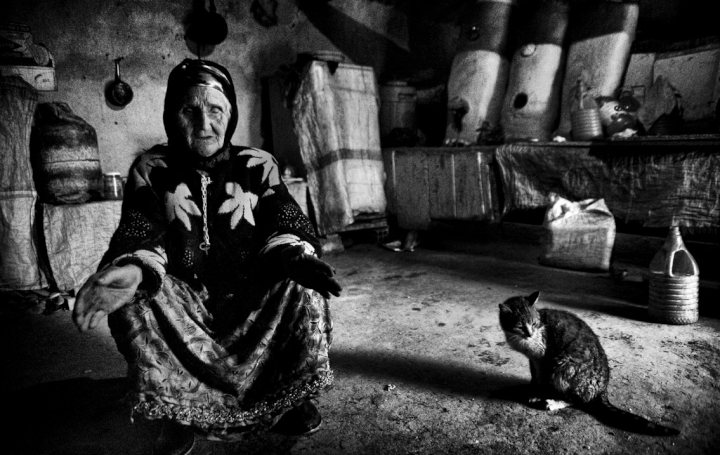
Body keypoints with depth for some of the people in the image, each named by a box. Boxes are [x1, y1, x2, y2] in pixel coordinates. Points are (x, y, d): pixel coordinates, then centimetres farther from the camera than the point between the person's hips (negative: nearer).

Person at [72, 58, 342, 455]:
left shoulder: (257, 166, -1)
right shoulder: (151, 169, -1)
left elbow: (290, 227, -11)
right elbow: (138, 239, -12)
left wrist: (295, 255, -37)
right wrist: (132, 269, -39)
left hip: (251, 300, 0)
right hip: (183, 301, 0)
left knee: (303, 285, -26)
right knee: (129, 300, -28)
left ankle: (292, 396, -3)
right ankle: (178, 410, -7)